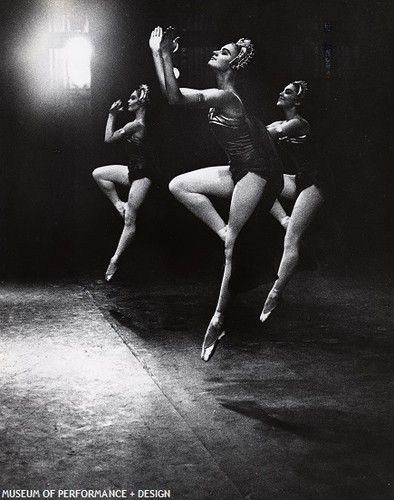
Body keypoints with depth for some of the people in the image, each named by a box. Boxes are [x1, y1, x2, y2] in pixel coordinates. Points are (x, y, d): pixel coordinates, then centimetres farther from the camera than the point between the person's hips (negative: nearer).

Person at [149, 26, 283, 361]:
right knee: (178, 185, 2)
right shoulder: (218, 95, 11)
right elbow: (173, 92, 17)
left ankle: (220, 319, -4)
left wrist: (163, 54, -27)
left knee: (233, 244, -9)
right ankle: (225, 233, 1)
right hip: (240, 170, 10)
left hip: (255, 171, -10)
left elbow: (176, 97, -30)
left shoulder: (225, 97, -19)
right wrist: (159, 53, 10)